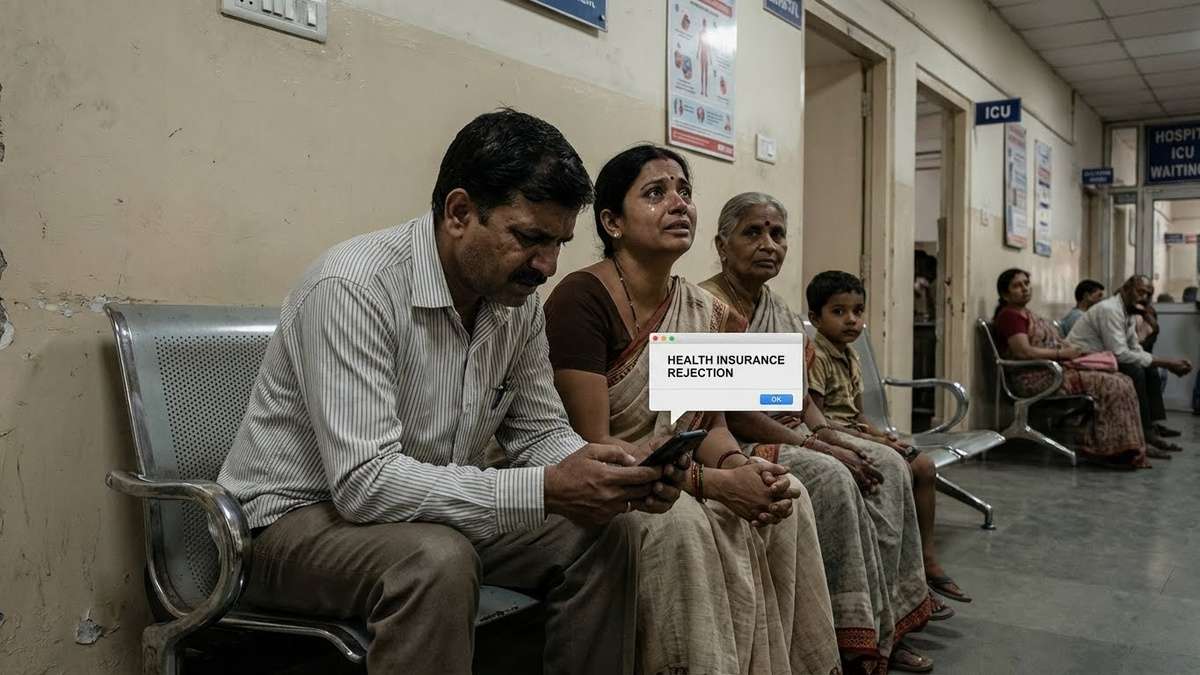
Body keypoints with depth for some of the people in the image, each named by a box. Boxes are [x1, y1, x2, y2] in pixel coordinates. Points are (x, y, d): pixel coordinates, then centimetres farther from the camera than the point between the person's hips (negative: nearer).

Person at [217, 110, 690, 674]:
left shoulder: (517, 300, -3)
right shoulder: (354, 287, -27)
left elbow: (538, 431, 5)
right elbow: (365, 482, -32)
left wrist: (616, 470, -17)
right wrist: (546, 490, -35)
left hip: (435, 509, 7)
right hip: (298, 518, -7)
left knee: (607, 532, -7)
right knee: (436, 561, -37)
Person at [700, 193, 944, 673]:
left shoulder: (778, 307, 13)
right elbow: (728, 412, -21)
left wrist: (826, 433, -4)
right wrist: (814, 447, -20)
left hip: (791, 434, 9)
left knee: (888, 465, -5)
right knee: (831, 478, -28)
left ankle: (890, 612, 1)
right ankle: (866, 636, -15)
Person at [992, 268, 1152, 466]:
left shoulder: (1026, 313, 22)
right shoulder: (1009, 316, -9)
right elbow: (1024, 352, -21)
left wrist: (1071, 351, 1)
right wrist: (1062, 353, -14)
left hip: (1054, 370, 10)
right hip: (1037, 378, -10)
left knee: (1121, 381, -1)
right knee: (1110, 385, -17)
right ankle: (1120, 448, -9)